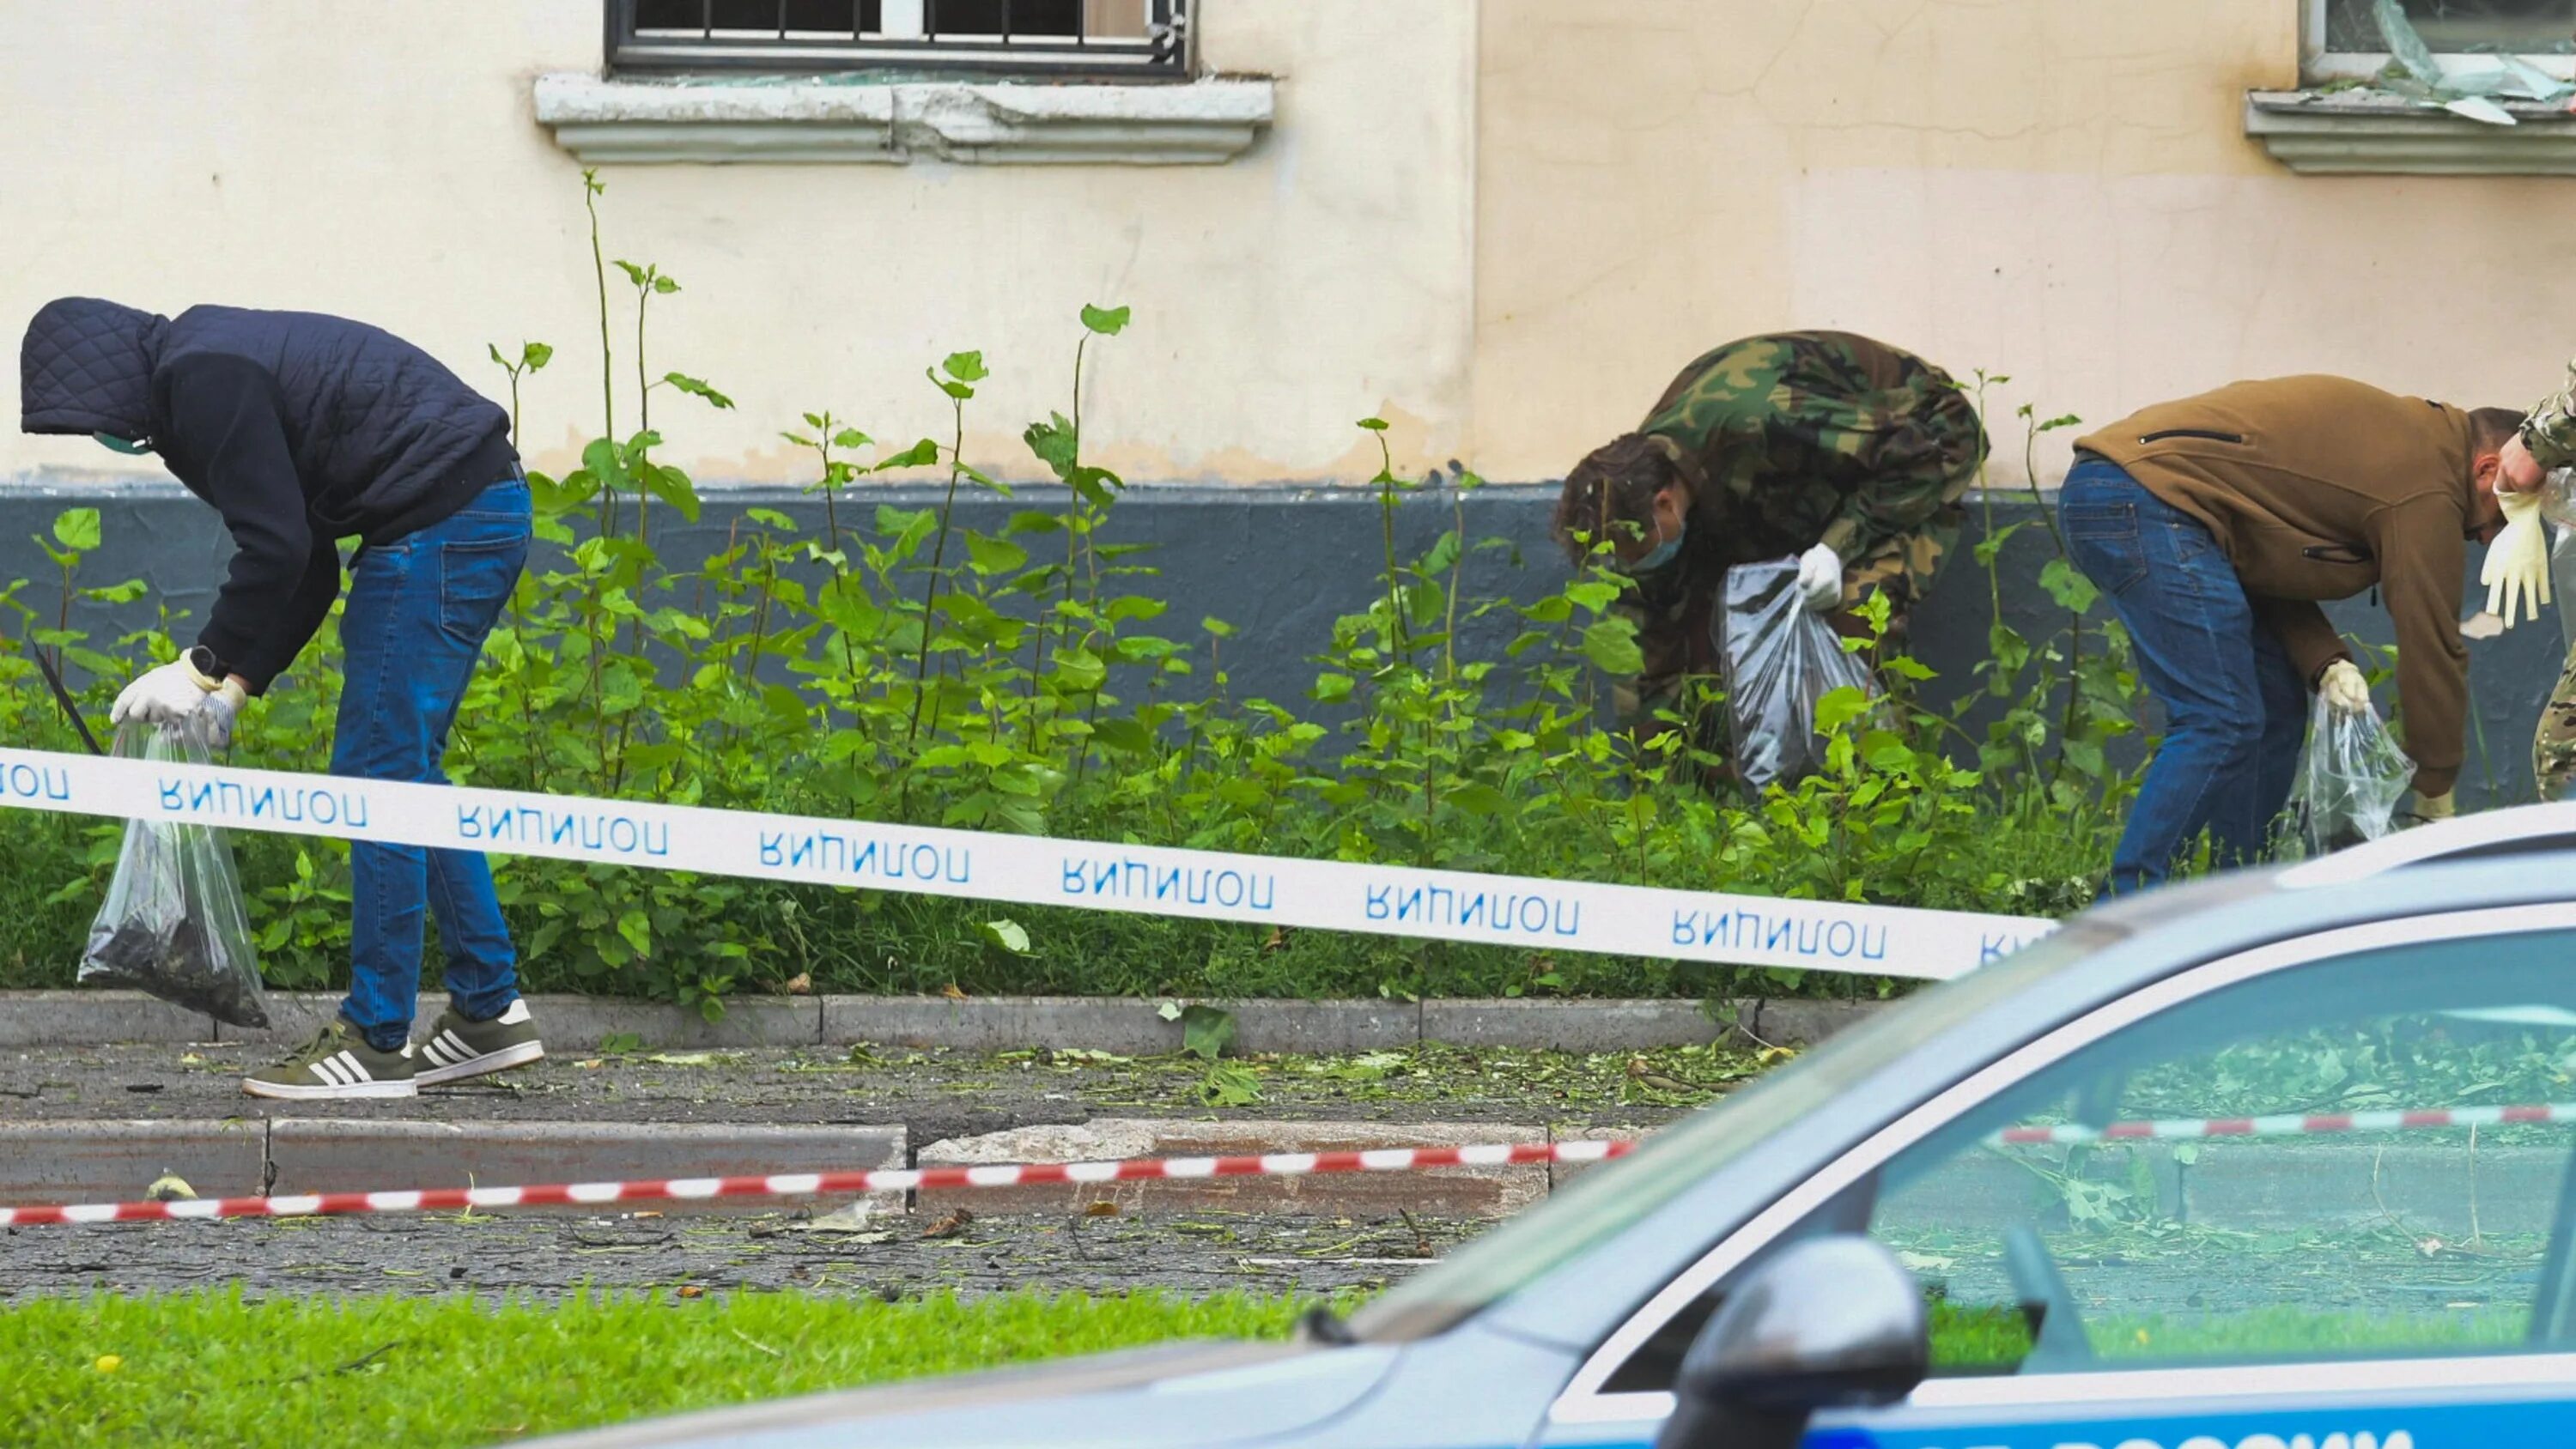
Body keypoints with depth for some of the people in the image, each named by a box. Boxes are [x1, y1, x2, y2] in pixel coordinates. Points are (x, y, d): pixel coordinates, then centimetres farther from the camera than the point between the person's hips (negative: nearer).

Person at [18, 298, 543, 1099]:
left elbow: (276, 547, -17)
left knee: (380, 771, -5)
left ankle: (376, 1043, -2)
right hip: (480, 512, 10)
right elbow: (307, 560, 22)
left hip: (441, 522, -10)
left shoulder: (202, 378, -12)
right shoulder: (211, 367, 20)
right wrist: (236, 681, 16)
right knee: (405, 770, 17)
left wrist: (204, 665, -7)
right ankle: (490, 1013, 20)